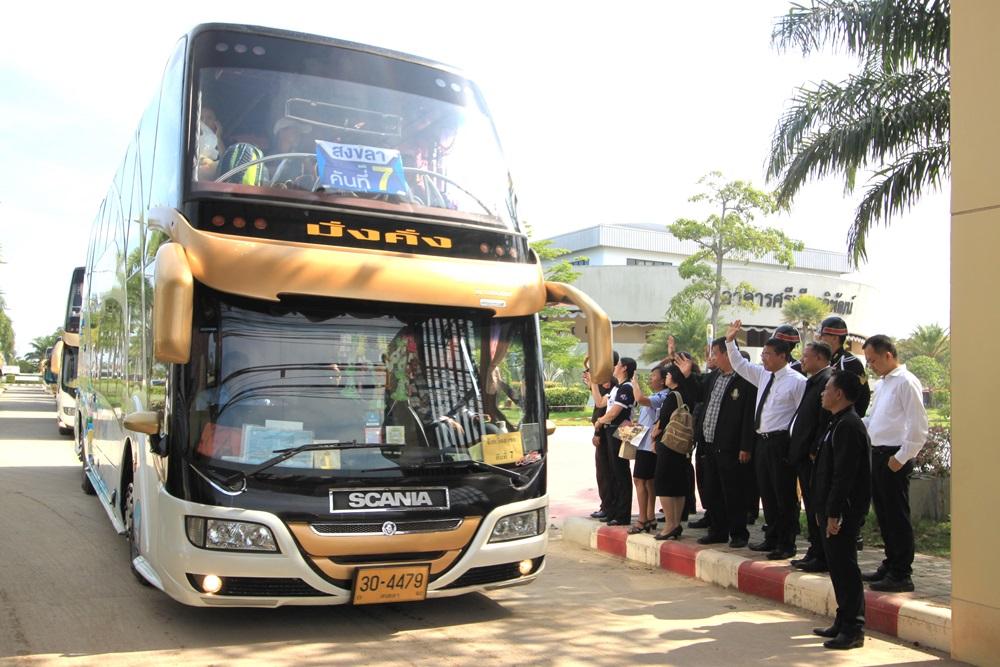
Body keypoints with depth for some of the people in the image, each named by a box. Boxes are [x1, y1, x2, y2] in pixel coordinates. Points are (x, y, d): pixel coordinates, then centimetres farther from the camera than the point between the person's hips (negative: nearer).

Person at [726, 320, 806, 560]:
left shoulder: (796, 381, -9)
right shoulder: (762, 375, 12)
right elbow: (739, 365, 22)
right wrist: (730, 341, 10)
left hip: (781, 443, -8)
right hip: (762, 441, 8)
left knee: (785, 495, 0)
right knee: (767, 493, 15)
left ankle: (786, 545, 9)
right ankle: (771, 538, 26)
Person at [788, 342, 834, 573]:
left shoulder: (827, 381, -14)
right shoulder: (813, 382, 16)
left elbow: (826, 421, -20)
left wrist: (815, 451, -20)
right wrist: (797, 450, 14)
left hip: (813, 457, -10)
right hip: (803, 454, 10)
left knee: (818, 509, -3)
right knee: (811, 507, 15)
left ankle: (822, 557, 5)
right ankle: (815, 552, 24)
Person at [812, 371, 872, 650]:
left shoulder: (848, 426, -18)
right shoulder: (837, 424, 14)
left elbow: (844, 475, -22)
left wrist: (834, 513, -22)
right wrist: (823, 511, 19)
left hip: (843, 512, -10)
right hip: (831, 509, 10)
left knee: (844, 567, -3)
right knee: (838, 566, 16)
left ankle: (853, 630, 5)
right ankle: (843, 622, 26)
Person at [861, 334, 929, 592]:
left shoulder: (906, 382, -12)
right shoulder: (883, 384, 17)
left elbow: (919, 426, -17)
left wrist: (901, 457, -17)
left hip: (894, 458, -9)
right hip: (878, 454, 9)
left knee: (897, 516, -3)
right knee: (883, 514, 15)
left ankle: (901, 575, 5)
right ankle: (890, 566, 27)